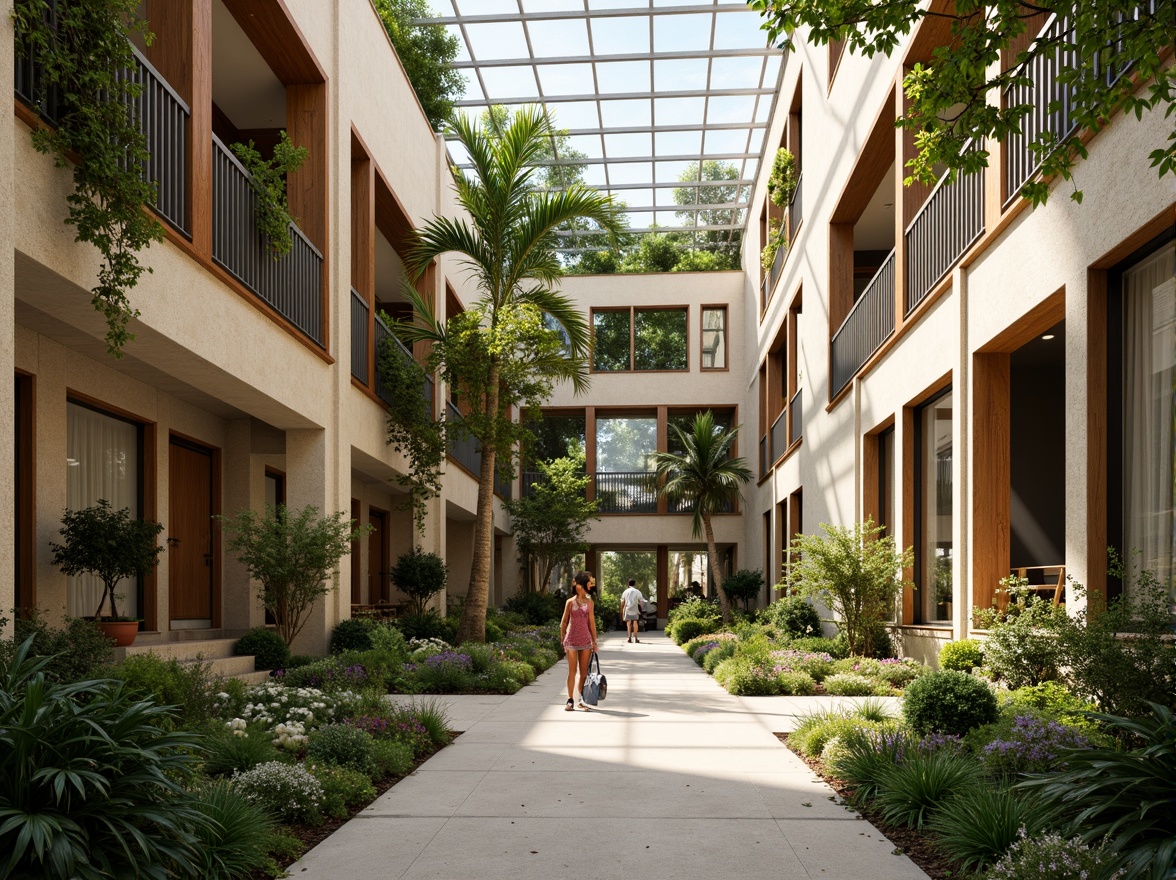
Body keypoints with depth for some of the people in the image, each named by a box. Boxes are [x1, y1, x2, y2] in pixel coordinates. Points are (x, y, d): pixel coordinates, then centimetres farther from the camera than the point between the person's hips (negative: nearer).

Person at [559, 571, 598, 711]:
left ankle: (582, 699, 12)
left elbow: (591, 622, 9)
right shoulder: (570, 602, 4)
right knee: (572, 671, -3)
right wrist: (562, 640, 4)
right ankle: (570, 700, 1)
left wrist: (594, 641, 7)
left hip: (586, 640, 1)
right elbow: (564, 622, 8)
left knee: (584, 672, 4)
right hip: (571, 640, -1)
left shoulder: (590, 603, 7)